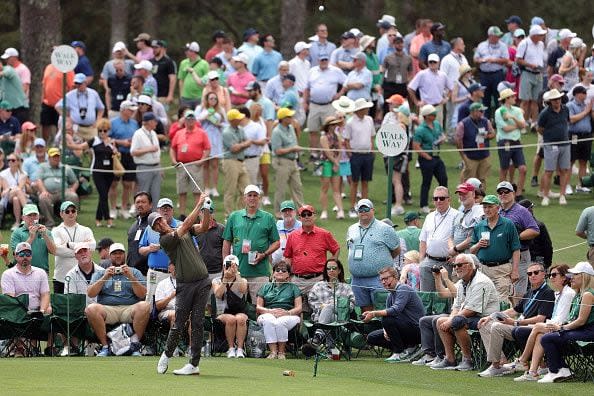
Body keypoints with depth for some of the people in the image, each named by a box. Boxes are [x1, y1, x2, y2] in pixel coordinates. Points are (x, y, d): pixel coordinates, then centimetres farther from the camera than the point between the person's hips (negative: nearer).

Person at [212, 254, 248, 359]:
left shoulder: (242, 280, 12)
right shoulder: (217, 281, 11)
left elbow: (243, 290, -13)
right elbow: (218, 294, -11)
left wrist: (236, 274, -19)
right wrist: (225, 279, -17)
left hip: (240, 312, 0)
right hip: (222, 314, 0)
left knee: (240, 319, -35)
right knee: (231, 319, -35)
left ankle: (240, 349, -33)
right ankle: (231, 349, -26)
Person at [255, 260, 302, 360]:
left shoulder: (293, 288, 19)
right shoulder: (265, 287, 23)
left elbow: (299, 308, 8)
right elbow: (258, 307, 12)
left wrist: (288, 312, -14)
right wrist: (271, 311, -9)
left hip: (289, 316, -1)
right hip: (268, 314, 1)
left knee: (280, 322, -38)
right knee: (269, 320, -37)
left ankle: (281, 352, -30)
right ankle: (273, 351, -41)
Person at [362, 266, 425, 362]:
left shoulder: (403, 289, -15)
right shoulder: (390, 296, 13)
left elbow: (396, 310, -30)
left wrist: (374, 314, -34)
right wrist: (385, 331, -12)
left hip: (417, 329, -9)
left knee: (387, 319, -29)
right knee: (372, 338, 6)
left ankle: (399, 353, -14)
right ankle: (410, 348, 7)